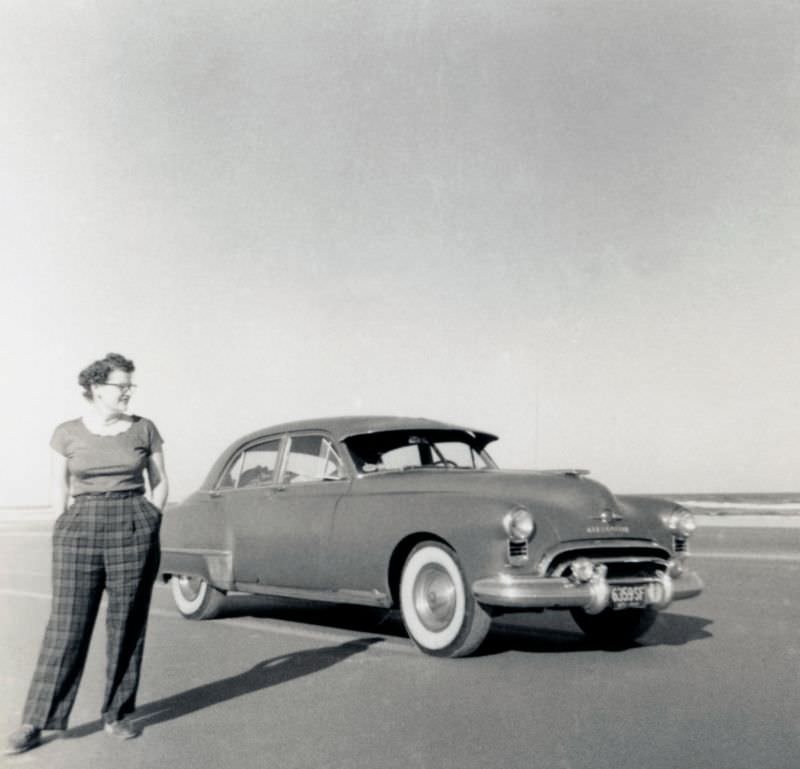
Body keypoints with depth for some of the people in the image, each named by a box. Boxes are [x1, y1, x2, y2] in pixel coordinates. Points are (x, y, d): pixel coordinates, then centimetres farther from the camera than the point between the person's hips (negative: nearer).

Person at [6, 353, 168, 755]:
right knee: (66, 626, -3)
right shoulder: (67, 433, 3)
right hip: (81, 530, 0)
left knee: (127, 625, 3)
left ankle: (117, 714, 16)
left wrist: (149, 522, 0)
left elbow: (160, 482, 11)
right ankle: (37, 722, 3)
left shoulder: (144, 429, 3)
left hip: (134, 531, 1)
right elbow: (59, 487, 10)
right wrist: (66, 529, 2)